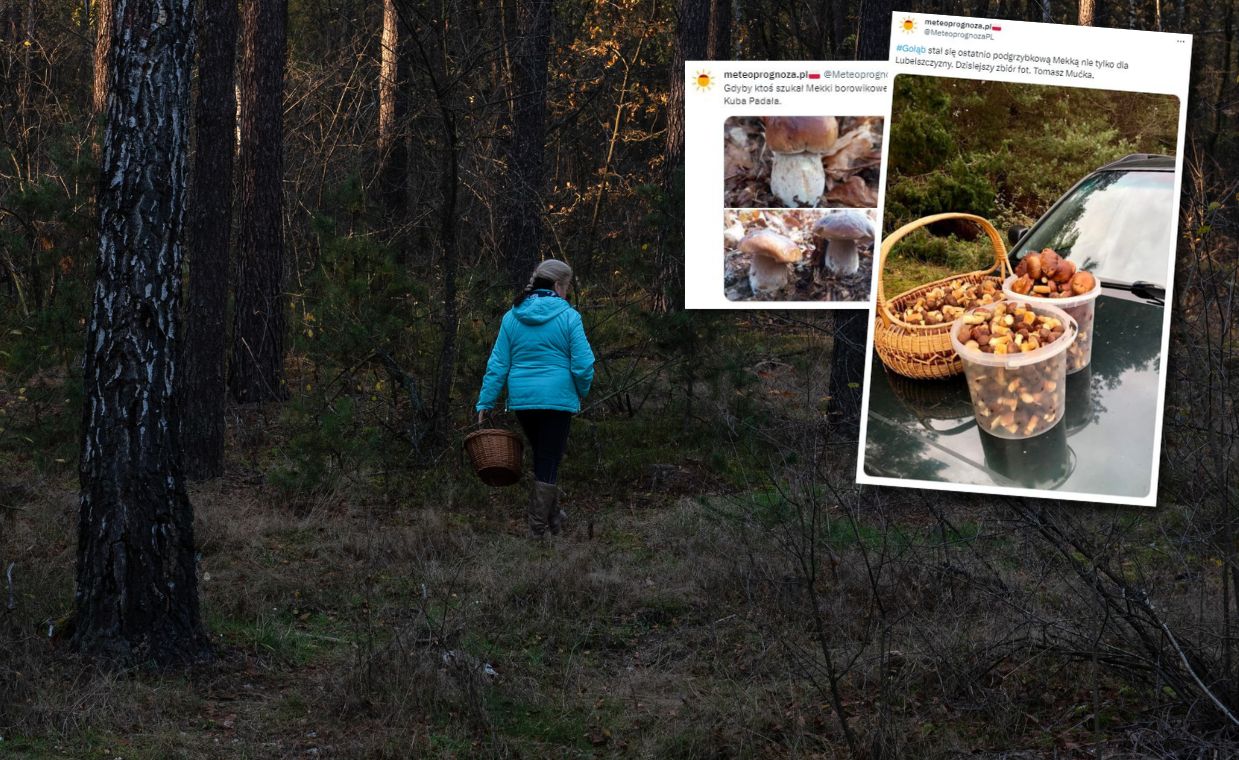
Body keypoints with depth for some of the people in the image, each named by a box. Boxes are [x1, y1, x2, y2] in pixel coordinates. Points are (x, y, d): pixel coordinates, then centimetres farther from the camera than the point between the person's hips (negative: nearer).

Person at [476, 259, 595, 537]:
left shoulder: (512, 316, 3)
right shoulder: (568, 316, -9)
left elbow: (497, 364, 2)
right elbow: (583, 365, -11)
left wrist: (485, 403, 4)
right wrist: (582, 393, 7)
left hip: (521, 399, 4)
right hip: (558, 399, -4)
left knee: (543, 456, 23)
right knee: (549, 461, 4)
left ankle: (553, 515, 33)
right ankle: (538, 528, 4)